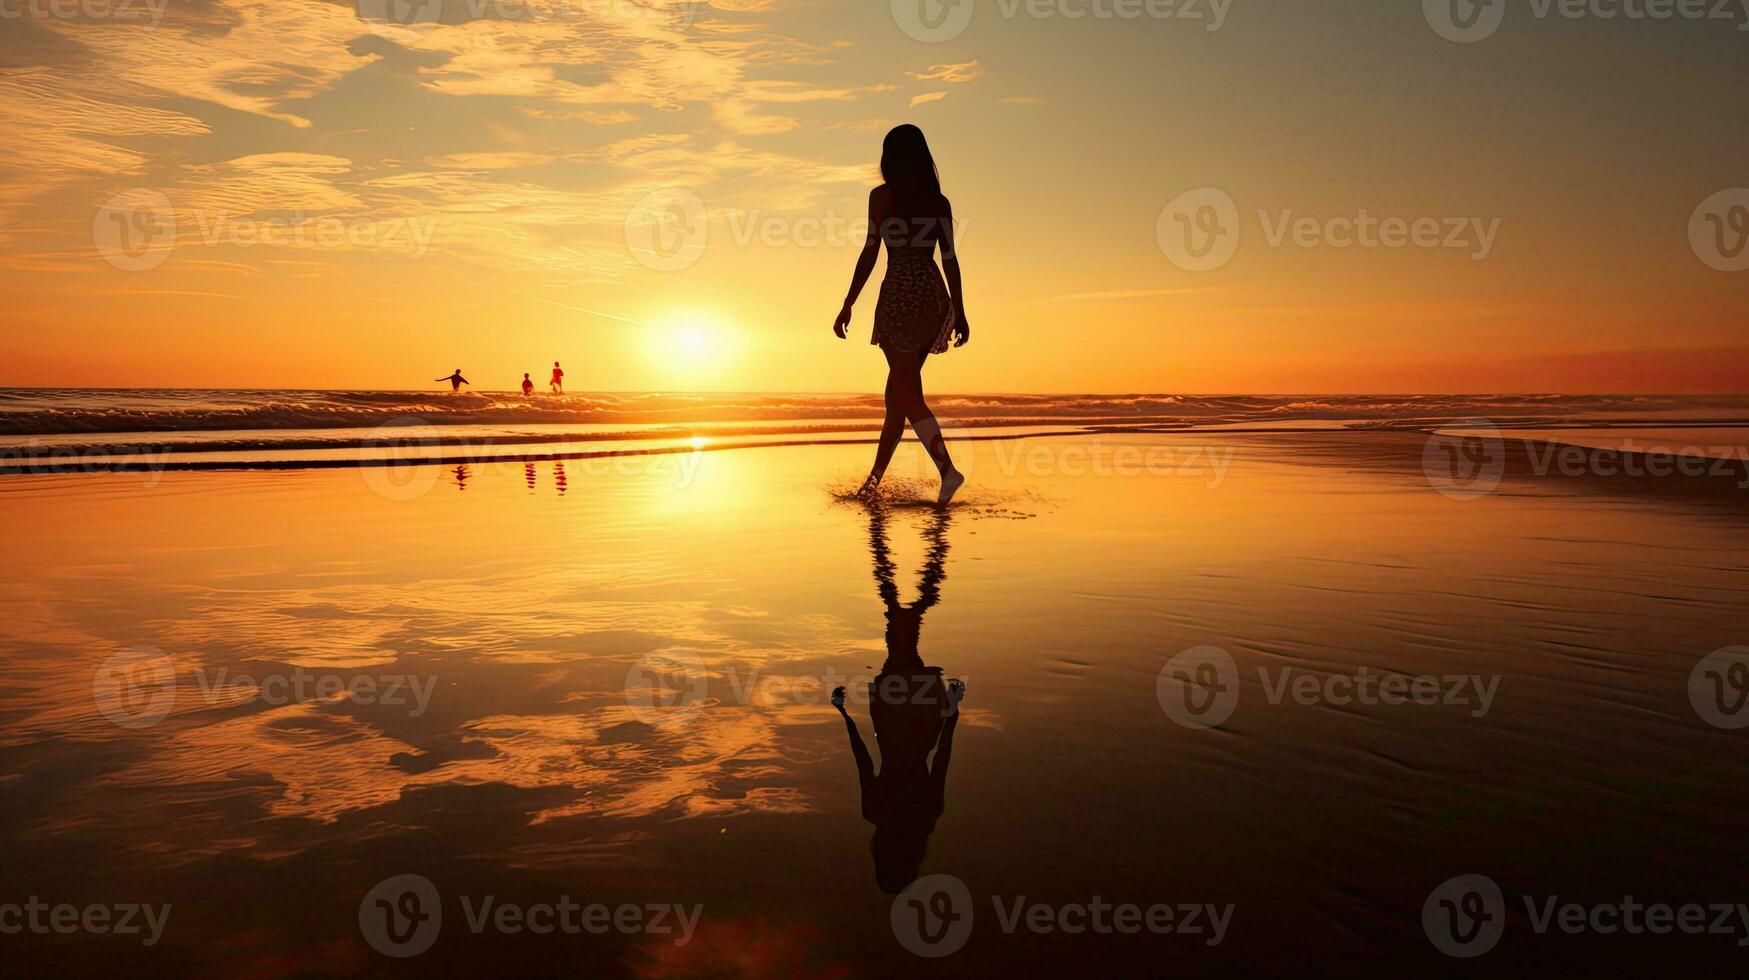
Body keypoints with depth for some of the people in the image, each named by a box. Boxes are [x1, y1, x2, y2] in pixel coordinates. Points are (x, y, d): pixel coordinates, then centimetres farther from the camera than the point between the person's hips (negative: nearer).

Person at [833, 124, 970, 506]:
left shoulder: (883, 196, -3)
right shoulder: (940, 201, 10)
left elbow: (870, 253, -7)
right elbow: (950, 259, 9)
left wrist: (848, 305, -4)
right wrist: (959, 311, 13)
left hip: (900, 293, -6)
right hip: (934, 293, 6)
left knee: (906, 392, -2)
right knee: (898, 389, 12)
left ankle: (948, 469, -16)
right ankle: (876, 475, 17)